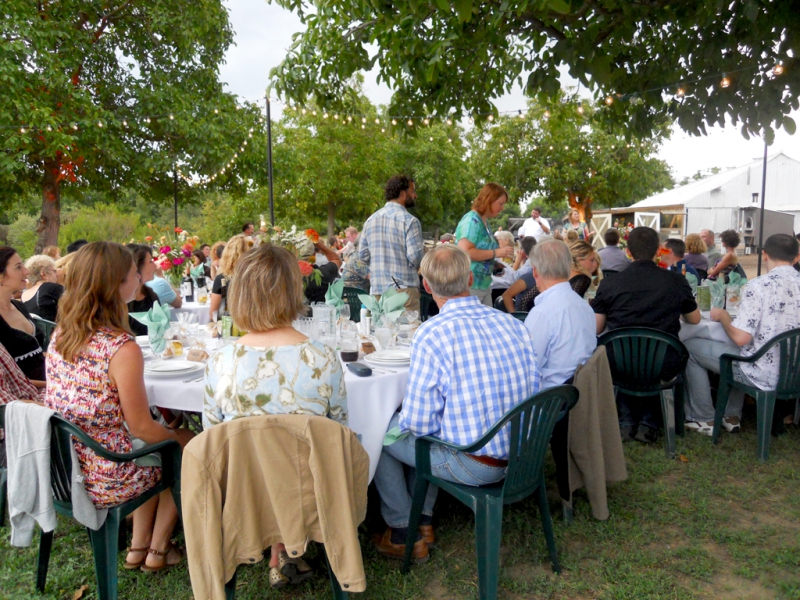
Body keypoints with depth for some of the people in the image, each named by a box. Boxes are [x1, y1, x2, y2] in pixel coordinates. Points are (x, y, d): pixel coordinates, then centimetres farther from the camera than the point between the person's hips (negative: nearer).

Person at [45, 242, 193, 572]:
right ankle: (157, 550, 30)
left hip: (62, 466, 7)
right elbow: (141, 428, -18)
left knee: (155, 449, 28)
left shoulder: (60, 334, -3)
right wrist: (179, 438, -1)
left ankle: (138, 546, 36)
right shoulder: (122, 349, -27)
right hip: (103, 480, -7)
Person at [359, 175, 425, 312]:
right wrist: (425, 252, 5)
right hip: (404, 290, -6)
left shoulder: (371, 220, 8)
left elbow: (363, 255, 10)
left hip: (376, 290, 6)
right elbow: (416, 258, -16)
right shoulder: (409, 221, -10)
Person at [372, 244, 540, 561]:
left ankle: (403, 532, 27)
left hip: (474, 465, -7)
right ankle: (422, 522, 34)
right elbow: (532, 391, 7)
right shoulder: (513, 323, -3)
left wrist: (402, 418, 6)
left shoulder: (431, 334, -22)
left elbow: (419, 422, -18)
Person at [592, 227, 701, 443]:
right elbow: (695, 319, 14)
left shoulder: (608, 284, -8)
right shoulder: (676, 281, -3)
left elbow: (596, 329, 1)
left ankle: (626, 421, 29)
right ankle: (648, 423, 31)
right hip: (663, 369, 1)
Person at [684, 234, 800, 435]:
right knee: (742, 351, 35)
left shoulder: (758, 286, -20)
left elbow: (740, 338, -24)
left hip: (764, 375, -7)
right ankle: (732, 416, 36)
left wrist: (722, 315, -5)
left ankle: (704, 419, 17)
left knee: (690, 347, 7)